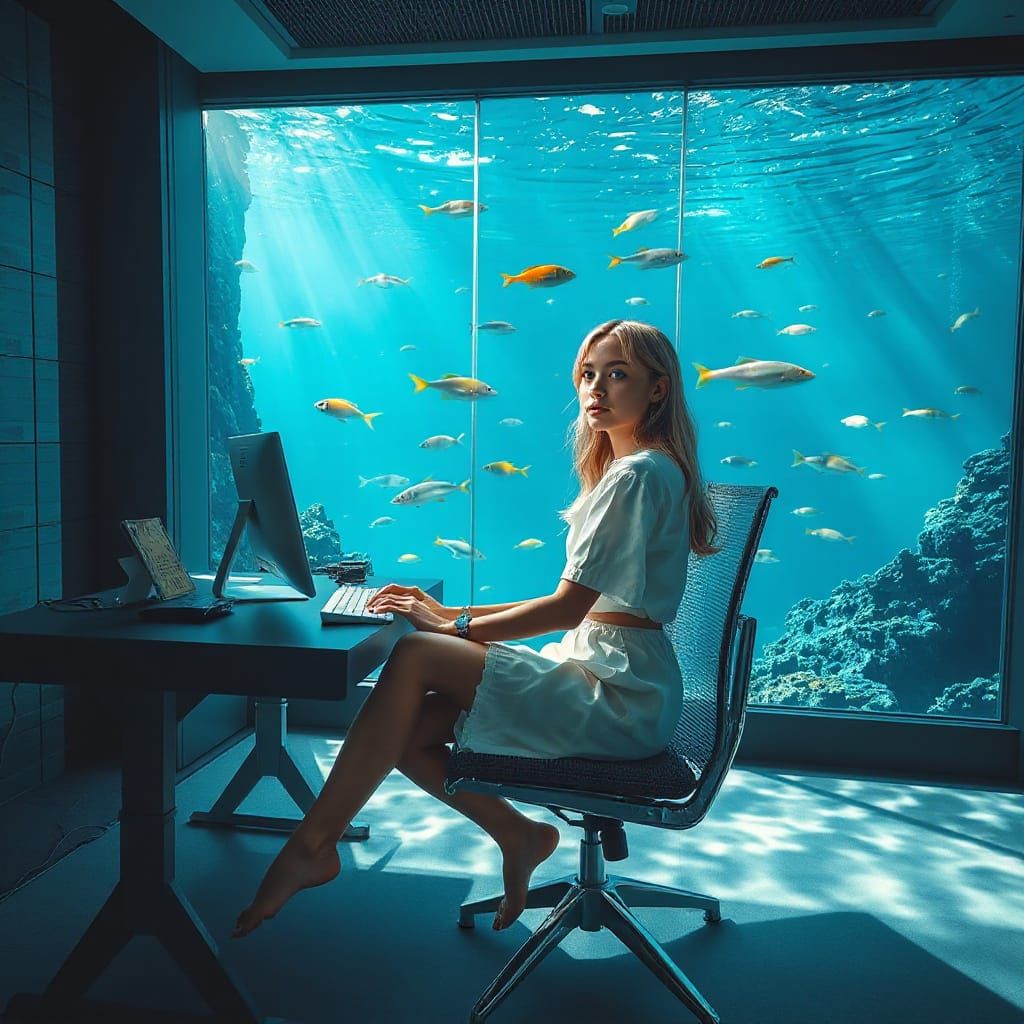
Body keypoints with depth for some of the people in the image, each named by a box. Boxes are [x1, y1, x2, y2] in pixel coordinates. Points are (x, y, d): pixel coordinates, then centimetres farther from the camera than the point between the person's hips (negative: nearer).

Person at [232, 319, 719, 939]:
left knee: (415, 657, -18)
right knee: (403, 729, -4)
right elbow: (579, 604, 15)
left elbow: (567, 607, -19)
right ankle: (519, 835, 6)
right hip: (603, 680, 9)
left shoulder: (639, 474, -14)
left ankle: (311, 844, -8)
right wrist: (453, 613, 9)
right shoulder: (631, 469, 18)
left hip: (617, 696, -9)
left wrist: (452, 628, -10)